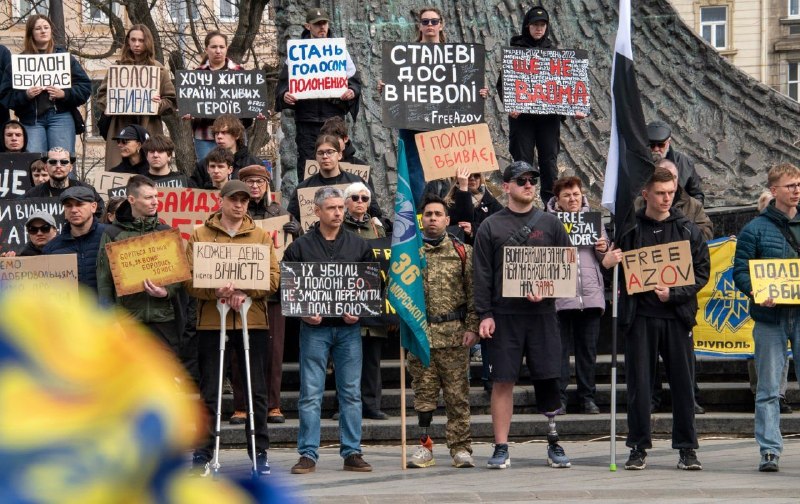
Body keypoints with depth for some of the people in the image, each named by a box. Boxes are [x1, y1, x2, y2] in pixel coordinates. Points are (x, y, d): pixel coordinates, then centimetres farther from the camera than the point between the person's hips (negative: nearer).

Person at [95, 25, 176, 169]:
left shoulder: (159, 69, 11)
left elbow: (171, 101, 9)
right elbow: (101, 97, 13)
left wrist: (159, 104, -11)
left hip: (149, 130, -1)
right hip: (120, 131, 1)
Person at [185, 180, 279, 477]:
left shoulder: (261, 237, 10)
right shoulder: (200, 235, 7)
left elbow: (273, 278, 1)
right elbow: (189, 279, -1)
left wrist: (245, 293, -15)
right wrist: (216, 292, -18)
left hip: (252, 320, 1)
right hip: (211, 321, -1)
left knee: (256, 390, 4)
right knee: (209, 391, 3)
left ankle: (259, 451, 12)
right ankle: (203, 453, 9)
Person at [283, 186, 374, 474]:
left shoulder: (359, 246, 9)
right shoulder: (300, 247, 3)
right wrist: (303, 312, -11)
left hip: (349, 328, 2)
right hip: (314, 327, -2)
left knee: (351, 392, 5)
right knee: (311, 394, -1)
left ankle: (352, 453, 10)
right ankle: (308, 454, 3)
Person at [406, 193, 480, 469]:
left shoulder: (462, 252, 7)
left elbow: (473, 293, 4)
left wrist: (472, 327, -4)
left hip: (454, 334, -1)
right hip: (420, 333, 1)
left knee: (457, 394, 0)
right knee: (423, 392, 3)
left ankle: (461, 448, 4)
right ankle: (424, 446, 8)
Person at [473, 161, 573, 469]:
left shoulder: (550, 224, 10)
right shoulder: (490, 227, 5)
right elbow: (481, 275, 3)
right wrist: (484, 314, -5)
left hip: (542, 314, 1)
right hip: (504, 316, -1)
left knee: (549, 379, -1)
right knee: (502, 381, -1)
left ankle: (554, 444, 10)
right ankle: (501, 447, 4)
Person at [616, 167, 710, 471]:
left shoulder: (688, 230, 7)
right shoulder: (629, 229, 5)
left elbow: (702, 273, 4)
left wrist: (674, 294, -10)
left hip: (678, 315, 1)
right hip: (640, 317, -1)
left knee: (683, 383, 2)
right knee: (639, 383, 1)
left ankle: (687, 448, 9)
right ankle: (638, 448, 8)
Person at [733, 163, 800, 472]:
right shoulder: (756, 229, 2)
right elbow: (740, 272, 0)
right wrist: (757, 292, -18)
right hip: (770, 318, -2)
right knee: (768, 389, 1)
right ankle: (769, 449, 4)